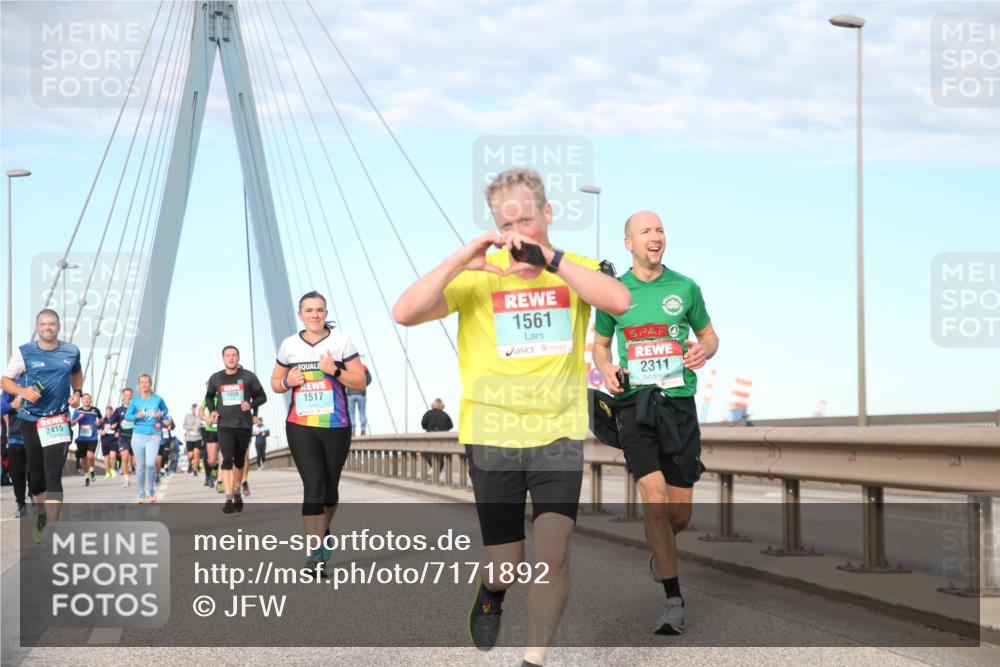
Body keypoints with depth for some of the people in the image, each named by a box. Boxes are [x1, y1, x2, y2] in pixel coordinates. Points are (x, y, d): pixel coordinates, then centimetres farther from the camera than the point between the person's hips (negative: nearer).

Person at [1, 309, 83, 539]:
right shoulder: (24, 352, -7)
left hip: (58, 420, -1)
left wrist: (77, 392, 5)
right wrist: (23, 391, -19)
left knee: (53, 474, -12)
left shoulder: (71, 351, 0)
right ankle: (42, 515, 36)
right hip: (30, 420, 1)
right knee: (35, 473, 11)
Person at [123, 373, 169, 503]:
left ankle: (151, 492, 0)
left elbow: (166, 413, 14)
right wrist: (136, 416, -11)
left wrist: (161, 416, -7)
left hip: (153, 436, -2)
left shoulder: (158, 400, 2)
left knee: (150, 463, -18)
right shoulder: (135, 401, 4)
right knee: (140, 466, 5)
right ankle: (141, 495, 16)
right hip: (138, 435, 2)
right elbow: (127, 416, 8)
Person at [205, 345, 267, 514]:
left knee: (239, 461, 14)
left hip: (244, 425, 1)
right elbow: (209, 396, 21)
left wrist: (251, 404, -16)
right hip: (224, 425, -1)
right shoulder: (215, 378, 4)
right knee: (227, 460, -15)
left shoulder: (248, 377, -1)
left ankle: (237, 492, 36)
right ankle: (229, 499, -20)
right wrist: (212, 410, 2)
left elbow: (262, 397, 4)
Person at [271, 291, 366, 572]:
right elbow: (275, 382, 16)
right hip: (300, 425, 0)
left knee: (330, 485, 11)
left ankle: (323, 531, 38)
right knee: (313, 485, -13)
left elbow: (360, 381, -1)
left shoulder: (341, 341, 0)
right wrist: (288, 382, -6)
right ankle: (315, 552, -13)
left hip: (336, 425, 0)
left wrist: (335, 371, -17)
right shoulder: (289, 345, 6)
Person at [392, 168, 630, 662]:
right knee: (505, 565, 8)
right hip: (492, 436, 0)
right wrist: (461, 260, -23)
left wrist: (549, 260, -27)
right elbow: (405, 313, -15)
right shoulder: (476, 275, -3)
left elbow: (620, 302, -22)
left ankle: (535, 658, 2)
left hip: (558, 433, 0)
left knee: (553, 553, -14)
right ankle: (491, 593, 44)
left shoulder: (575, 270, 0)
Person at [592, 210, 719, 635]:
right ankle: (674, 601, -9)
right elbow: (600, 345, 19)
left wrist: (704, 351, -7)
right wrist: (606, 370, -3)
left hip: (679, 402, 1)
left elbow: (709, 335, 17)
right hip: (634, 404, -1)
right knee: (654, 501, -16)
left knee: (680, 513, 4)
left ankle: (661, 550, 40)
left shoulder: (685, 288, 6)